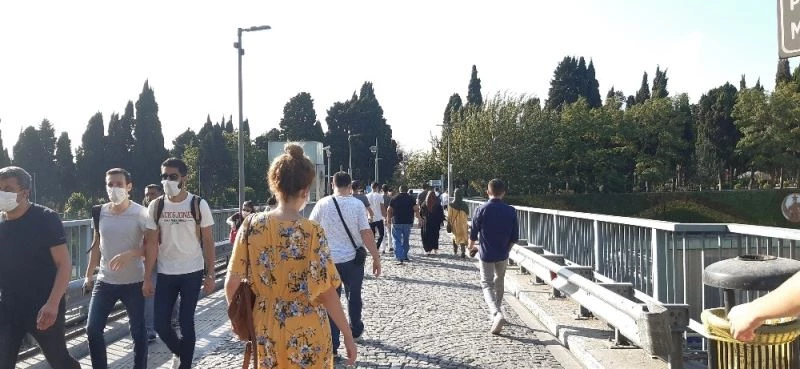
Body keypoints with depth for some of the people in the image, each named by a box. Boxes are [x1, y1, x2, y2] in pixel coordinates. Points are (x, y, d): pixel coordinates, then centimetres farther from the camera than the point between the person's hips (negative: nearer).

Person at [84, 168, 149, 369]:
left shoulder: (140, 213, -11)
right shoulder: (100, 212, 3)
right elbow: (97, 245, 13)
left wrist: (129, 255, -26)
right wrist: (89, 275, 14)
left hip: (133, 283, -4)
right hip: (104, 281, 4)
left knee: (138, 331, 6)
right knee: (92, 329, 3)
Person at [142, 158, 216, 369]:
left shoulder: (198, 205, -6)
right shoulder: (156, 206, -1)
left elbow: (208, 242, -2)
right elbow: (151, 244, 1)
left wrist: (210, 274, -5)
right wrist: (147, 278, -3)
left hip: (192, 273, -2)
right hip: (165, 274, 2)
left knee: (186, 323, 2)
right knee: (160, 323, 4)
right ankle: (179, 352, 33)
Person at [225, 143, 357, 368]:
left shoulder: (252, 225, -8)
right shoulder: (312, 232, -18)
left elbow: (231, 284, -4)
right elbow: (326, 294, -16)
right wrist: (348, 335, -5)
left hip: (266, 331, 3)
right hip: (306, 335, -3)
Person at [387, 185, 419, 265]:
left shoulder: (394, 198, 2)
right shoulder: (411, 198, 0)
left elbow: (389, 211, 2)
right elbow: (416, 209, -6)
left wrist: (389, 220, 11)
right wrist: (418, 217, 8)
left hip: (396, 223, -1)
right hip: (408, 222, 1)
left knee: (397, 241, -1)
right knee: (406, 240, 17)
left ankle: (399, 258, -12)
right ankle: (405, 256, 26)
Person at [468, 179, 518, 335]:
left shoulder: (481, 210, -13)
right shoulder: (511, 211, -6)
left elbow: (473, 234, -6)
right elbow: (515, 237, 0)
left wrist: (471, 246, 15)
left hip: (486, 254, -3)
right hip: (503, 255, 3)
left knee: (487, 284, 4)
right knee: (499, 283, 22)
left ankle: (496, 314, -19)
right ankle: (495, 313, 34)